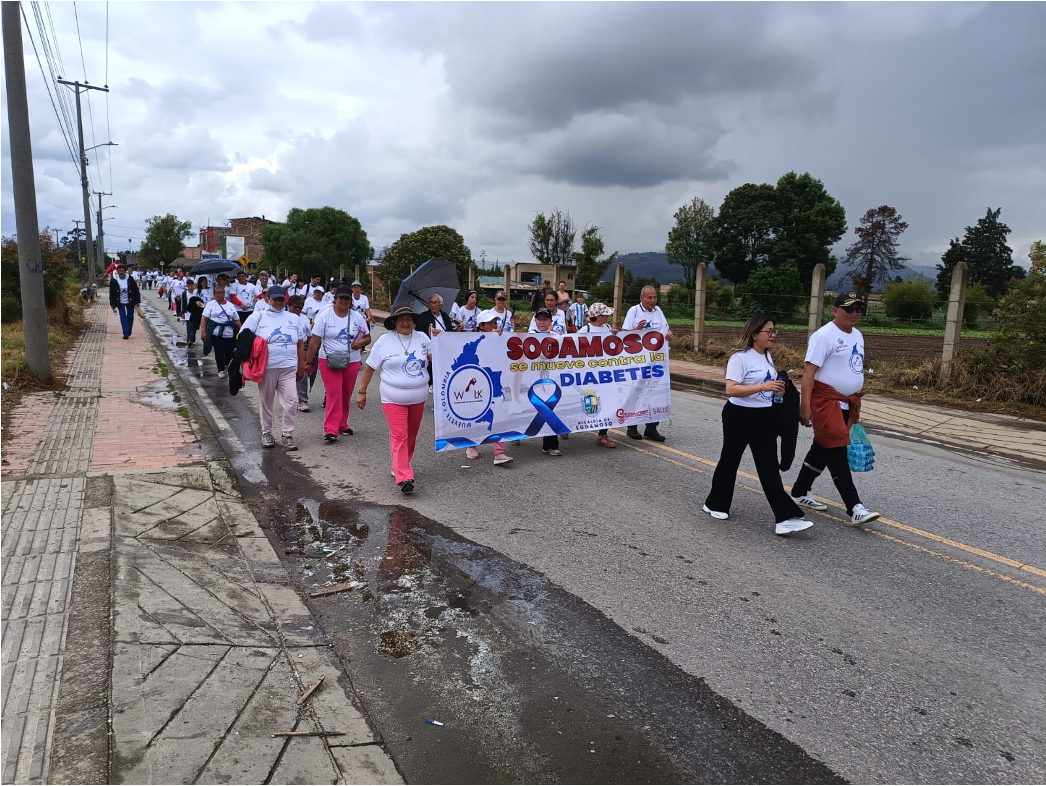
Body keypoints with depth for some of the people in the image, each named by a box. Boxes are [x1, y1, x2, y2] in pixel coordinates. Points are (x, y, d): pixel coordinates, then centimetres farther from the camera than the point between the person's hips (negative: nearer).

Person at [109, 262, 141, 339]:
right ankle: (126, 334, -5)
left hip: (130, 302, 0)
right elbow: (111, 293, 0)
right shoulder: (114, 281, -6)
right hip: (120, 303, 0)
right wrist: (113, 305, -1)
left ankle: (129, 332, 24)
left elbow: (136, 291, -2)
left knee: (130, 317, 8)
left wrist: (137, 302, -4)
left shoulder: (130, 279, -7)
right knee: (123, 318, -6)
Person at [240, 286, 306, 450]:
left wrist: (301, 366, 12)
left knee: (291, 401, -8)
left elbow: (300, 344, 15)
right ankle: (266, 433, 23)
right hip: (266, 368, -1)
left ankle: (288, 435, 3)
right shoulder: (257, 317, 4)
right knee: (266, 403, 8)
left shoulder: (293, 318, 12)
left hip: (288, 368, 2)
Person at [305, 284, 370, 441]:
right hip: (329, 362, -3)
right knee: (334, 395, -12)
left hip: (352, 362, 4)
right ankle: (331, 430, -11)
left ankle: (342, 425, 27)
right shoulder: (324, 315, -3)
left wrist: (361, 342, -12)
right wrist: (308, 361, -7)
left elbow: (368, 337, 12)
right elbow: (315, 341, -4)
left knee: (346, 395, 11)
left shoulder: (357, 317, 6)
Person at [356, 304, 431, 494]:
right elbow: (369, 367, 1)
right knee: (399, 436, -13)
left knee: (411, 435, 14)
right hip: (393, 398, -4)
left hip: (418, 398, 4)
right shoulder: (384, 341, -3)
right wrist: (362, 391, 1)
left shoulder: (422, 338, 5)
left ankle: (400, 467, 33)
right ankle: (403, 477, -17)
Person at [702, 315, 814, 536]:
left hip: (764, 417, 6)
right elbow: (731, 389, -24)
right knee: (730, 460, 9)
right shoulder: (740, 357, -15)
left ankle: (785, 517, -5)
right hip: (740, 416, -6)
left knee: (769, 466, 0)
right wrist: (763, 386, -30)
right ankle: (715, 504, 28)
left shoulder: (767, 356, 10)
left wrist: (778, 388, 5)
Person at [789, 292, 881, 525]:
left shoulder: (857, 335, 14)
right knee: (837, 455, -8)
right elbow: (809, 371, -18)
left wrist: (856, 404, 21)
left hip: (846, 404, 9)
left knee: (822, 450, 15)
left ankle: (800, 493, 27)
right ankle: (854, 507, -6)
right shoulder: (824, 335, -13)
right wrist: (805, 406, -23)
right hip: (826, 401, -9)